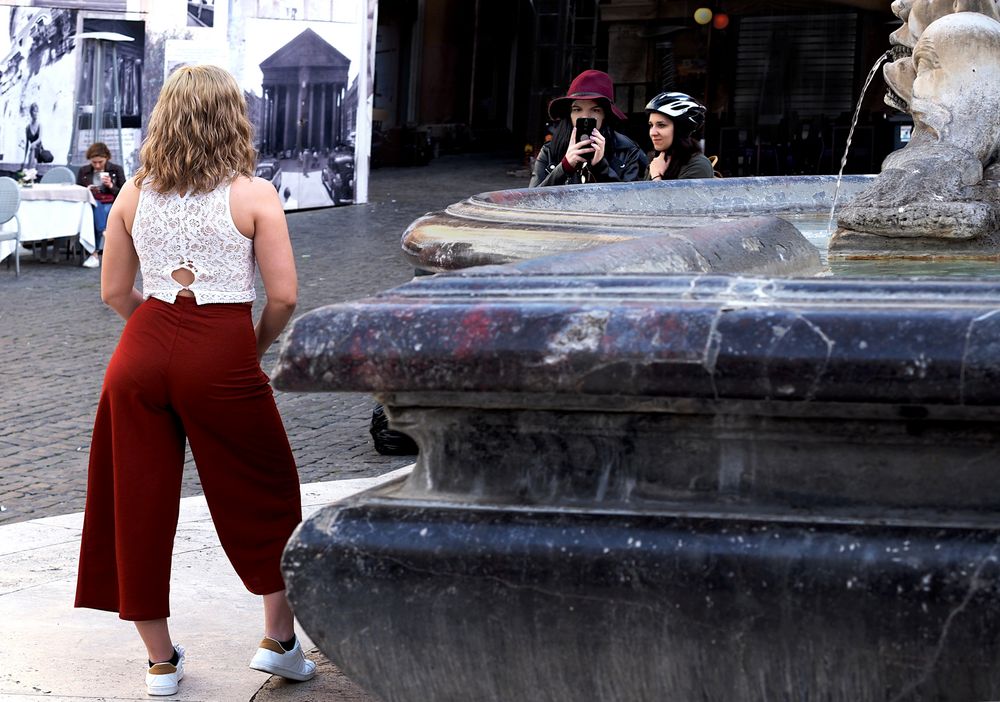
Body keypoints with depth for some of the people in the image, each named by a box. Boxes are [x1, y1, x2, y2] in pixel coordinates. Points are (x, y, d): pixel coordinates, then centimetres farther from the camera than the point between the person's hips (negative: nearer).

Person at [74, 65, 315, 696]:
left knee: (139, 503, 12)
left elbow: (115, 293, 9)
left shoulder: (135, 194, 6)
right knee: (265, 496, 15)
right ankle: (279, 639, 19)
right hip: (222, 357, -3)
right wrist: (257, 349, 10)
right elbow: (284, 296, -7)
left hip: (142, 353, 3)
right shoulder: (254, 195, -4)